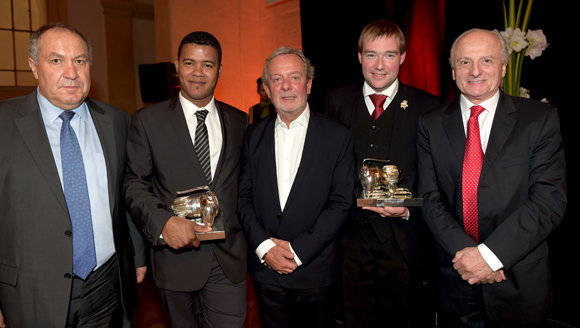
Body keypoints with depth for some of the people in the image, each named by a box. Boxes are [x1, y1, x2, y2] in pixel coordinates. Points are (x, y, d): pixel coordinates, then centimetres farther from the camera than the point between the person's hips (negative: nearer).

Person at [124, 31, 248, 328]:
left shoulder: (239, 121, 6)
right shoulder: (147, 120, -1)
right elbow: (134, 183, -2)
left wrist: (248, 236, -1)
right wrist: (163, 222, -18)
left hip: (229, 259, 2)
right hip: (175, 256, -1)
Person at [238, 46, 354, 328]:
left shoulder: (338, 136, -6)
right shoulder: (253, 135, 4)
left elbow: (341, 202, -9)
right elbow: (243, 196, 2)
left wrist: (298, 251, -14)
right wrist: (264, 246, -11)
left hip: (316, 271, -2)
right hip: (265, 269, 2)